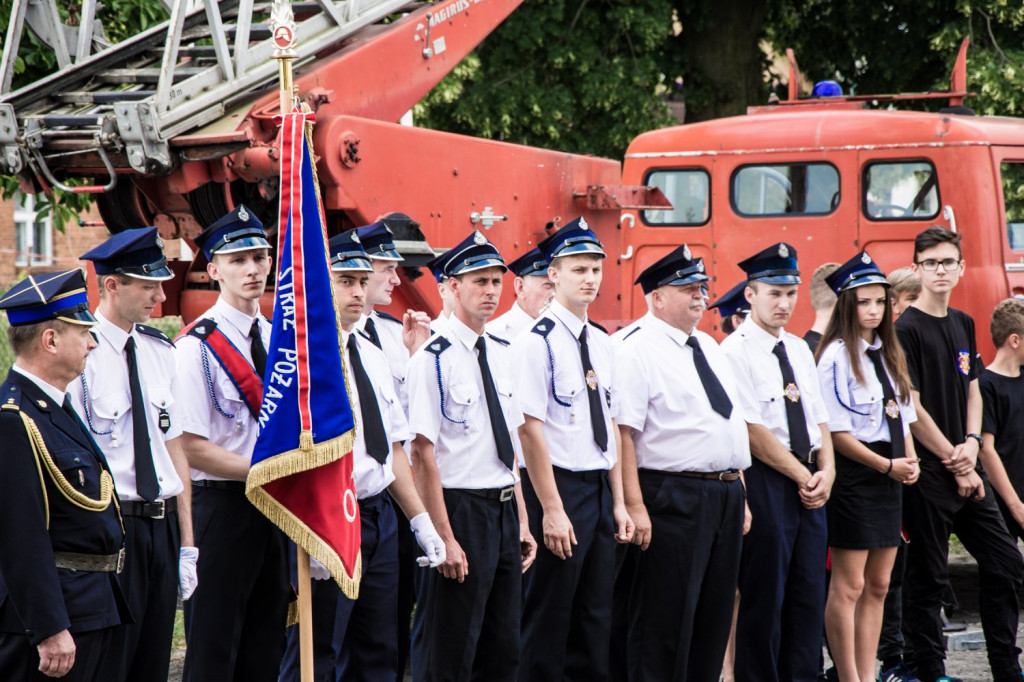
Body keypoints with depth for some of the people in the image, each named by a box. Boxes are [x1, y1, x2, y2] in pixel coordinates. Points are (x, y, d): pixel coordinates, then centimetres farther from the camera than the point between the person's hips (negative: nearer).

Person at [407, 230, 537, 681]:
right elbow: (424, 454, -15)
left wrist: (521, 522, 14)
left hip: (504, 511, 8)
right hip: (461, 509, -8)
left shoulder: (502, 354, 11)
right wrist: (444, 538, -19)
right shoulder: (434, 358, -12)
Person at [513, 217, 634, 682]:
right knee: (549, 614, -2)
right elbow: (530, 429, -15)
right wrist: (552, 509, -18)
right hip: (559, 485, -7)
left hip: (601, 486, 7)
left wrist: (619, 501, 11)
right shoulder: (537, 341, -11)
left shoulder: (602, 344, 12)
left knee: (596, 614, 11)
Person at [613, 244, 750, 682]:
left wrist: (739, 493, 18)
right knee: (665, 615, -4)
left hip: (726, 494, 8)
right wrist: (635, 506, -22)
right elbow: (623, 432, -16)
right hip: (674, 496, -8)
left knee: (715, 611, 13)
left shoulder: (708, 347, 17)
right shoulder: (638, 351, -9)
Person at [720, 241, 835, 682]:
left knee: (809, 596, 6)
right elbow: (752, 431, -13)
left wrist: (826, 471, -2)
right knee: (763, 599, -5)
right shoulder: (735, 352, -8)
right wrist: (802, 476, -10)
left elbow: (819, 419, 16)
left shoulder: (799, 350, 15)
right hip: (765, 482, -7)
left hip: (809, 484, 7)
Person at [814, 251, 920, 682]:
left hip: (889, 479, 8)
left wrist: (909, 460, 0)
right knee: (849, 586, -5)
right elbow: (835, 432, -15)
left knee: (878, 585, 10)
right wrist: (887, 466, -14)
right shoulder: (837, 356, -11)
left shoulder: (889, 354, 13)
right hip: (853, 476, -8)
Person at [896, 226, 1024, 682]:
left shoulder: (963, 324, 13)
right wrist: (954, 463, -11)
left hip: (965, 470, 8)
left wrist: (971, 444, 0)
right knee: (928, 578, -1)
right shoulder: (906, 330, -10)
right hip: (927, 473, -8)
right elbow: (911, 409, -13)